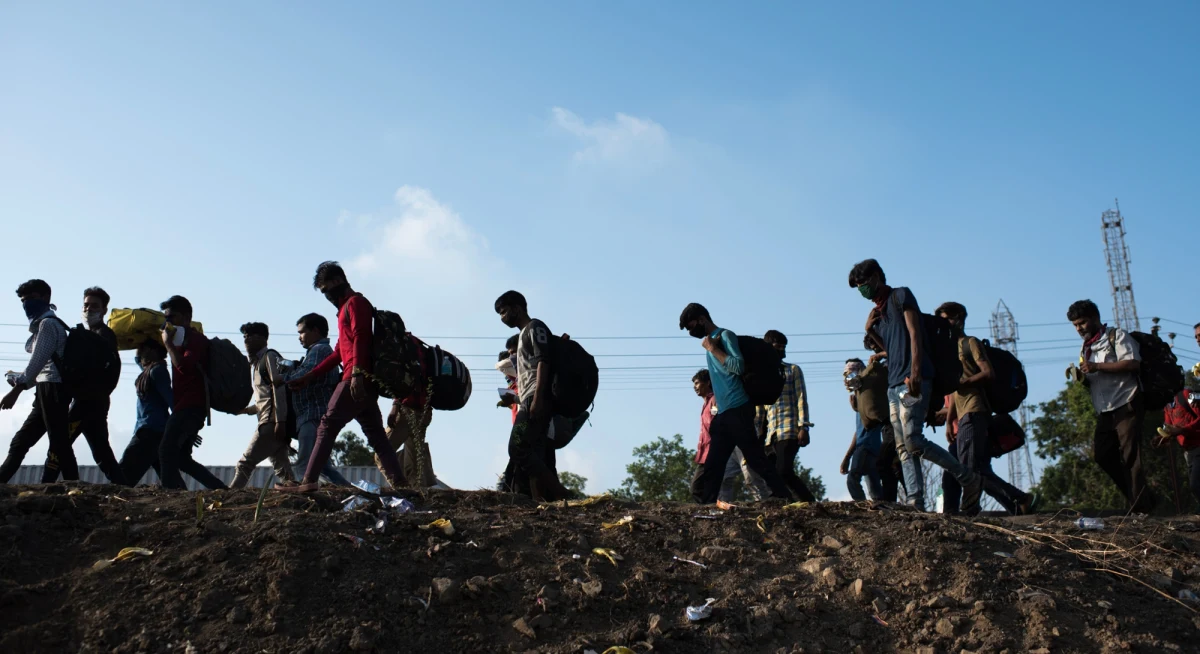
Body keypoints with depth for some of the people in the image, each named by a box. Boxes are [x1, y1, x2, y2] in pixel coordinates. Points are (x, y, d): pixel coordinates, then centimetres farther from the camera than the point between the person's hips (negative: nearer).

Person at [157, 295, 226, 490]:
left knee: (167, 449, -21)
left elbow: (184, 366, -23)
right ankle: (221, 489, 11)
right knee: (182, 458, 10)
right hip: (186, 408, 11)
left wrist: (168, 343, -13)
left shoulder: (196, 339, -7)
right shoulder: (183, 341, 24)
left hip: (191, 407, -11)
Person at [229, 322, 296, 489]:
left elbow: (279, 389, -13)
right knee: (281, 467, 1)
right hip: (269, 421, 9)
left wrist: (280, 421, -21)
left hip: (272, 420, -9)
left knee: (244, 463, -9)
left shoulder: (269, 356, -1)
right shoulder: (256, 363, 25)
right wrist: (248, 410, 8)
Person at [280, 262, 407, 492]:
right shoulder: (346, 309, 28)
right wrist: (308, 378, 27)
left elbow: (360, 337, -16)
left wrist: (357, 373, -27)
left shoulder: (355, 302, -1)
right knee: (375, 434, 4)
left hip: (357, 380, -10)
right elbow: (338, 354, 29)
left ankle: (309, 482, -10)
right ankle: (399, 483, -2)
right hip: (364, 384, 10)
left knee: (327, 426, -9)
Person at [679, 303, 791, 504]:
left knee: (756, 459, -9)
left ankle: (785, 498, -5)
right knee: (712, 466, 4)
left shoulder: (725, 335, -4)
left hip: (737, 410, -9)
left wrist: (712, 348, -12)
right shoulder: (711, 342, 20)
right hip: (723, 414, 9)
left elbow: (738, 366, -18)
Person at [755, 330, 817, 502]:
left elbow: (801, 399, 0)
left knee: (783, 472, -20)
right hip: (771, 434, 5)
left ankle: (811, 504, -9)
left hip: (789, 430, -5)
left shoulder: (793, 370, 10)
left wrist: (803, 427, -12)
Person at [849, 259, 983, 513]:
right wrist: (871, 331, 9)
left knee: (913, 440, -18)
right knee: (903, 447, -1)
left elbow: (914, 334, -9)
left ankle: (969, 479, -7)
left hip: (913, 380, -9)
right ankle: (916, 502, -6)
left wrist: (915, 372, -20)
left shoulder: (900, 295, 2)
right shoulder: (878, 312, 24)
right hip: (894, 384, 9)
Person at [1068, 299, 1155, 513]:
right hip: (1105, 411, 8)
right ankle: (1143, 497, 12)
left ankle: (1141, 506, -5)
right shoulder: (1086, 349, 21)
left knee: (1130, 456, -9)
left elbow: (1134, 363, -15)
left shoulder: (1117, 336, -1)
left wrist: (1097, 367, -18)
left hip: (1126, 405, -8)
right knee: (1102, 454, 2)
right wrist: (1081, 377, 1)